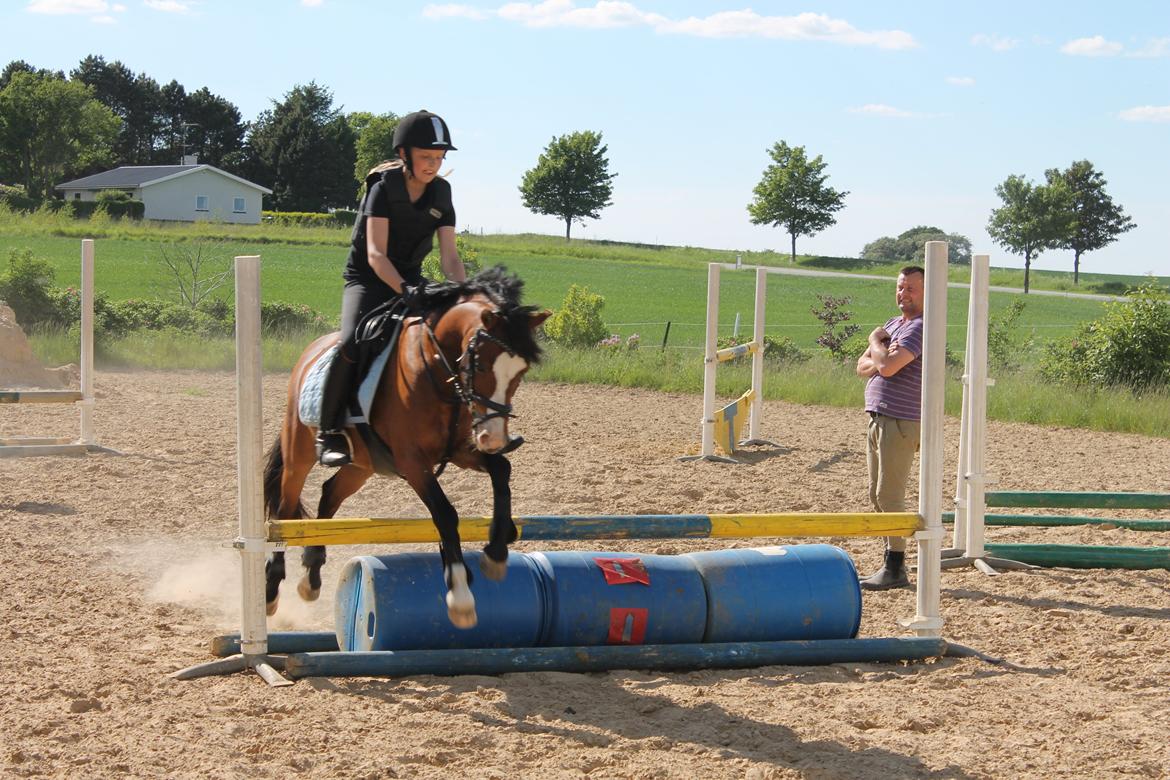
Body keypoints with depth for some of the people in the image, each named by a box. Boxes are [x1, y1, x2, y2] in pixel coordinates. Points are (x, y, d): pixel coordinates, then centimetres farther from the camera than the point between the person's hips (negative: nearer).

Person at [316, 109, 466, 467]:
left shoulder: (440, 196, -2)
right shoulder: (383, 188, -16)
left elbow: (449, 257, -7)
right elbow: (375, 254, -25)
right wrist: (403, 290, -42)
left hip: (411, 280, 5)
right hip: (367, 280, -5)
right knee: (352, 343, -31)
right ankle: (329, 432, -20)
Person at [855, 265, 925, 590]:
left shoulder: (920, 327, -11)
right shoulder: (892, 325, 19)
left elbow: (887, 367, -22)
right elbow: (863, 366, 15)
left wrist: (875, 342, -2)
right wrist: (881, 358, -7)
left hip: (901, 421, -10)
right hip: (878, 417, 10)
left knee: (890, 495, -9)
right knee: (878, 496, 12)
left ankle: (895, 568, -4)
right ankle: (891, 563, 19)